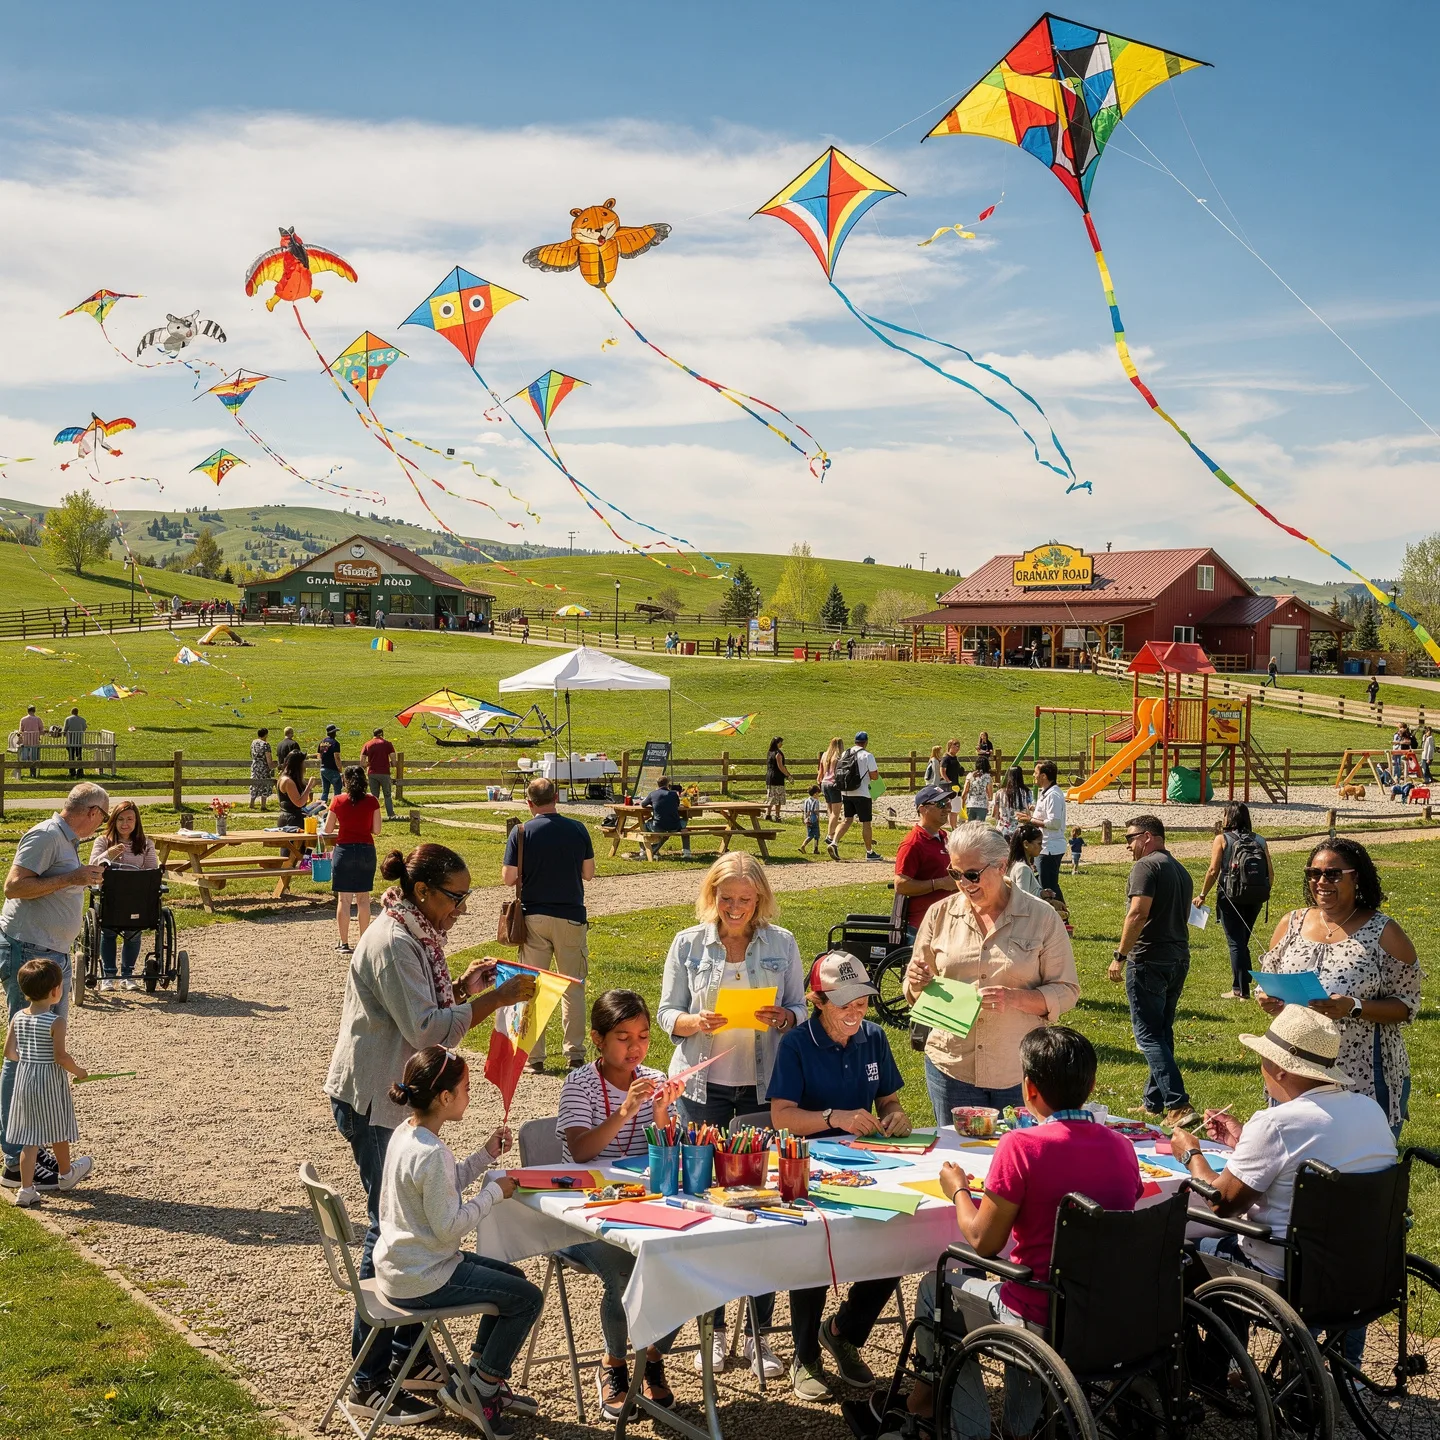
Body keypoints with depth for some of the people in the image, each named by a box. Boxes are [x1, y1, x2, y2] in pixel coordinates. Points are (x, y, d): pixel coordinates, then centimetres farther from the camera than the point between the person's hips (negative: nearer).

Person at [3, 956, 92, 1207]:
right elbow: (61, 1057, -21)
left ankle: (26, 1189, 2)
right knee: (58, 1132, 17)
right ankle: (66, 1175, 37)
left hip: (25, 1080, 5)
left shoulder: (18, 1018, -2)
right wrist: (78, 1072, -4)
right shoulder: (55, 1022, -18)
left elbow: (9, 1052, 1)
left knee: (30, 1138, 7)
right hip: (50, 1083, -4)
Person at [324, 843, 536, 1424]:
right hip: (373, 1105, -10)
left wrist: (463, 986, 5)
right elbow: (425, 1029, -26)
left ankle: (407, 1356, 27)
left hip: (401, 1102, 10)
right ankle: (368, 1383, 7)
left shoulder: (416, 937, 11)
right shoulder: (391, 943, -21)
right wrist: (494, 998, -26)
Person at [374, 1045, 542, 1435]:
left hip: (399, 1266, 10)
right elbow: (449, 1226, -26)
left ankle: (482, 1379, 27)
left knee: (512, 1277, 22)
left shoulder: (404, 1132, 4)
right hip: (421, 1280, -10)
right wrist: (494, 1192, -15)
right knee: (529, 1298, -2)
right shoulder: (432, 1154, -27)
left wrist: (486, 1155, 7)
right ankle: (472, 1391, 8)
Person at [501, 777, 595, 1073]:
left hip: (533, 917, -1)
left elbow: (508, 878, -9)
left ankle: (535, 1057, 9)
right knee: (573, 987, 10)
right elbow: (588, 873, 2)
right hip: (570, 916, 1)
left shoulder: (521, 833, -8)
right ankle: (575, 1054, 11)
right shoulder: (578, 830, -3)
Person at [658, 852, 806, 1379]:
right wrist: (695, 1023, -17)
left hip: (765, 1087, 1)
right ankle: (712, 1328, 16)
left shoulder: (782, 944, 6)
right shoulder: (688, 944, 4)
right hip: (703, 1085, 0)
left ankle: (759, 1331, 12)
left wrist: (783, 1018, -13)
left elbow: (801, 1009, 9)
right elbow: (666, 1013, 4)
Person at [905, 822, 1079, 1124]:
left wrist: (1016, 998, -19)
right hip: (951, 1066, 2)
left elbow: (1067, 991, -2)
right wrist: (917, 984, -11)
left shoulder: (1041, 917, -2)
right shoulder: (939, 915, 4)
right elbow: (917, 994, 12)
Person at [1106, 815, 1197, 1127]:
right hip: (1179, 960, 9)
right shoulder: (1181, 871, 18)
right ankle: (1154, 1102, 23)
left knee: (1149, 1035, -7)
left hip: (1149, 961, -9)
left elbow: (1138, 913, -22)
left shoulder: (1146, 866, -11)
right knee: (1162, 1032, 16)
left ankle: (1178, 1105, -15)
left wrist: (1120, 956, -18)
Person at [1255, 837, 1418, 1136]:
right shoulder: (1291, 924, 6)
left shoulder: (1384, 932, -5)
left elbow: (1408, 1005, -6)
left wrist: (1354, 1008, -21)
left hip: (1366, 1079, -3)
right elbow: (1266, 983, 16)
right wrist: (1267, 1000, -7)